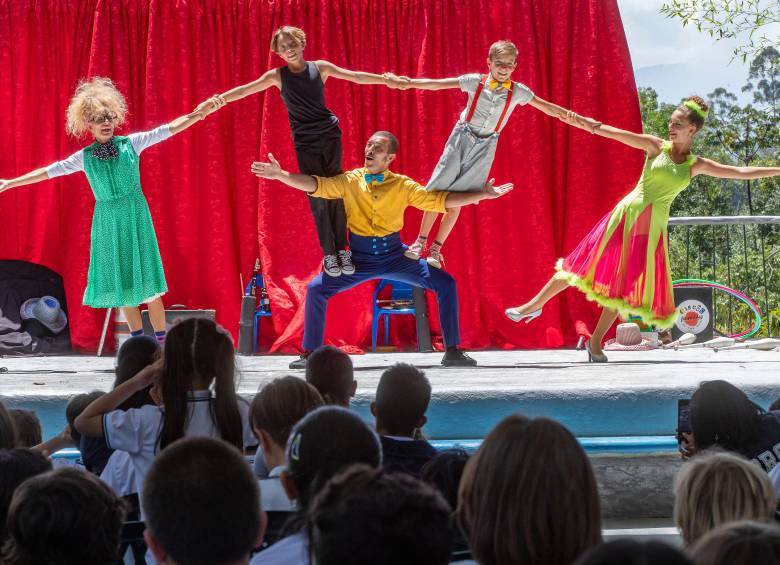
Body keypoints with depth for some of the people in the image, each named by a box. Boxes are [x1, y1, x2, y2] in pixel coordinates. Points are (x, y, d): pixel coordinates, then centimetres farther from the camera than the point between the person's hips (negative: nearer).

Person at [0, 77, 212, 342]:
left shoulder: (131, 143, -1)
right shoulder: (85, 157, 3)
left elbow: (168, 129, -5)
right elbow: (50, 171, 7)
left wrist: (197, 115, -15)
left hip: (136, 216, -2)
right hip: (107, 221, 2)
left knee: (146, 281, -4)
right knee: (120, 282, 6)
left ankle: (162, 341, 2)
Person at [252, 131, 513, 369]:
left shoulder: (403, 186, 0)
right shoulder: (349, 181, -1)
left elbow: (440, 200, -1)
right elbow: (315, 185, -13)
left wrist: (483, 194, -7)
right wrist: (281, 175, -28)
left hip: (395, 255, 0)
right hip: (359, 258, 0)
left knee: (445, 284, -13)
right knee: (316, 289, -17)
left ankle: (452, 351, -5)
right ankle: (310, 354, -3)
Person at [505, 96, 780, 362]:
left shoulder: (696, 166, 6)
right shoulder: (656, 146, 0)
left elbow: (741, 172, 9)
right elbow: (619, 134, -11)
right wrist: (589, 125, -25)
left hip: (651, 228, 2)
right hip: (626, 214, -2)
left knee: (624, 285, 1)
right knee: (587, 263, -1)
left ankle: (595, 343, 11)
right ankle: (535, 305, 12)